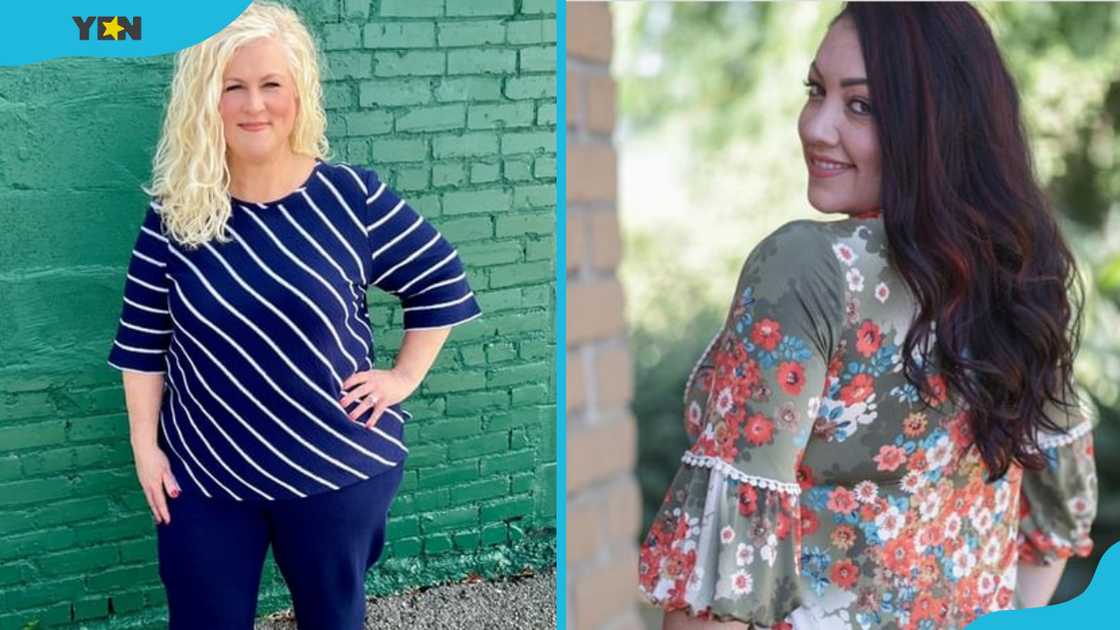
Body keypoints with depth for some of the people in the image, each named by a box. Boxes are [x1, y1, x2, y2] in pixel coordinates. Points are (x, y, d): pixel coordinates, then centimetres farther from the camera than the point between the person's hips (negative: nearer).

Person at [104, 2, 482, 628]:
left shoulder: (351, 196, -11)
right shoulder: (176, 211, -5)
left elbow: (442, 281, 0)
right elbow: (143, 338, 1)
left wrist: (404, 377, -3)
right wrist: (145, 444, 0)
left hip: (336, 466, -1)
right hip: (204, 470, 1)